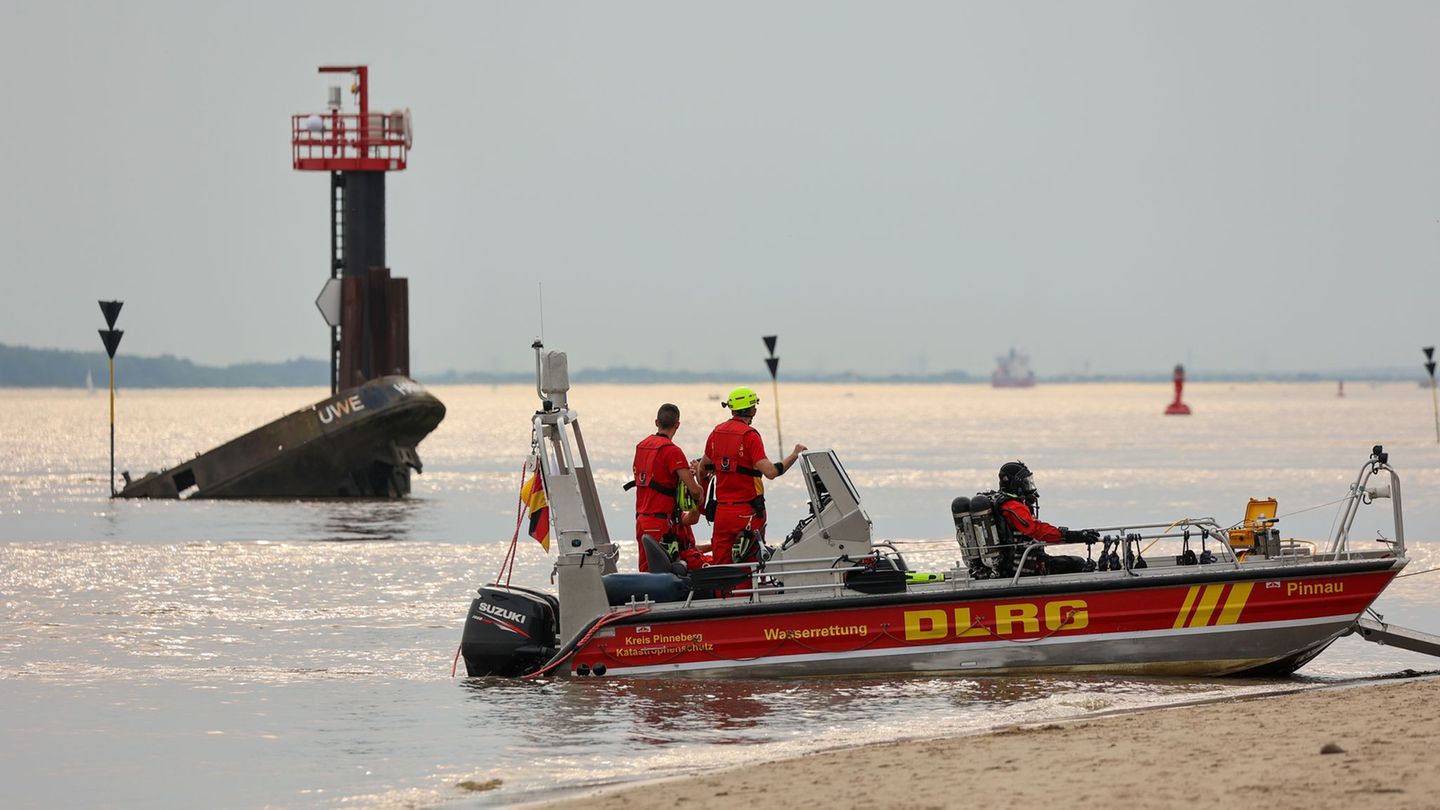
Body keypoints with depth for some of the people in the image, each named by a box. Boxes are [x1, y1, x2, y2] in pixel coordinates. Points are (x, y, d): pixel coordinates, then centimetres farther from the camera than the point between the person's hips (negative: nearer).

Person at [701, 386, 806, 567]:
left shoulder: (717, 432, 7)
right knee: (750, 566, 0)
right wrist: (794, 455, -9)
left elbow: (704, 467, 22)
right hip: (747, 510, -6)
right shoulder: (749, 435, -13)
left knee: (721, 565, 8)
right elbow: (770, 472, -21)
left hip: (721, 510, 6)